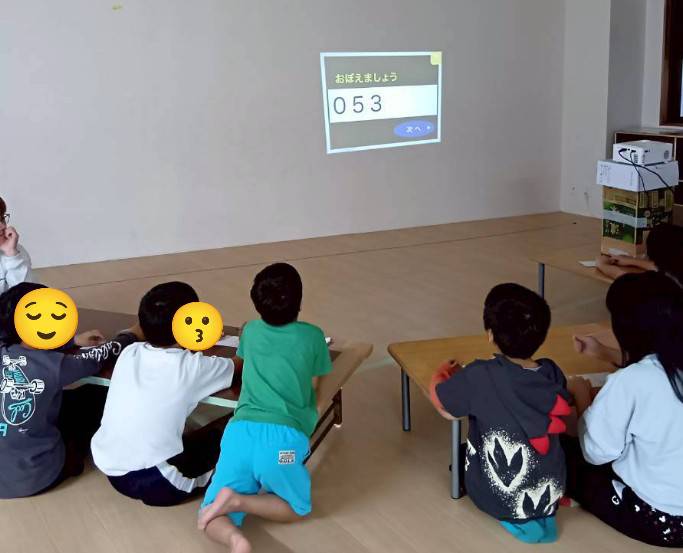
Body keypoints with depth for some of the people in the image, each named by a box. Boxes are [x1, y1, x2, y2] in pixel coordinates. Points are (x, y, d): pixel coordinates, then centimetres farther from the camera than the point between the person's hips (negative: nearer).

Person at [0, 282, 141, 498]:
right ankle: (72, 458, 29)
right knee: (97, 395, 12)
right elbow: (103, 356, -4)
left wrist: (74, 341, 28)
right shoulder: (52, 367, -22)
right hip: (33, 479, -5)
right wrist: (133, 334, 15)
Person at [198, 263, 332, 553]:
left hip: (240, 431, 3)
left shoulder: (250, 331, 20)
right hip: (283, 437, -3)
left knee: (210, 517, 10)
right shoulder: (312, 336, 9)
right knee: (296, 508, 22)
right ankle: (238, 500, -5)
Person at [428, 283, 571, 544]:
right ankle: (541, 513, 14)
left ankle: (517, 518, 8)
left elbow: (439, 400, -6)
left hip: (500, 499, -4)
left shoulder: (480, 377, -22)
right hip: (550, 493, 4)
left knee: (460, 453, 23)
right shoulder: (553, 374, -9)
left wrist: (442, 375, 17)